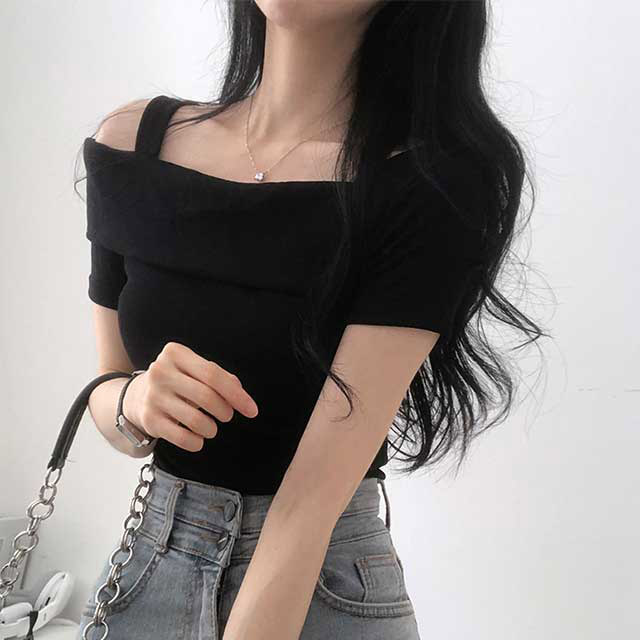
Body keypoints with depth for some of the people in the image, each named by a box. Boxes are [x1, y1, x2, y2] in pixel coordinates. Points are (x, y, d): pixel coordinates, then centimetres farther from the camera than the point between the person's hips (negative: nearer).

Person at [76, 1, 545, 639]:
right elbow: (104, 395, 1)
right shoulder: (132, 144, -7)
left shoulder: (436, 183, -20)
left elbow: (312, 499, -24)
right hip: (150, 563, 3)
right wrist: (139, 403, -20)